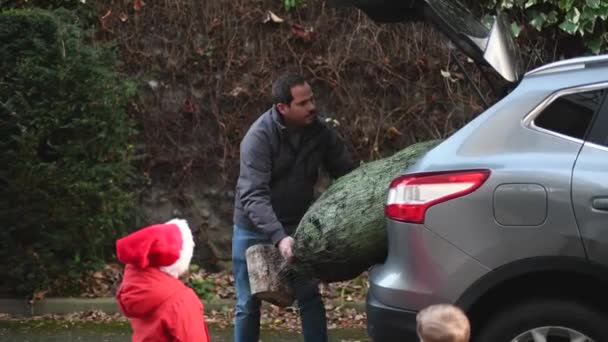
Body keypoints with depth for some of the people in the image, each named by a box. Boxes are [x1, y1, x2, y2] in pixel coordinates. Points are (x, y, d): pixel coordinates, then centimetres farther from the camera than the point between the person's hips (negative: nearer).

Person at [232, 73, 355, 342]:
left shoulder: (319, 132, -9)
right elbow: (253, 195, -32)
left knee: (309, 296, 2)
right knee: (248, 303, 5)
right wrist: (278, 237, -44)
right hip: (254, 229, -3)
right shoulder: (259, 137, -24)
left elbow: (347, 173, 0)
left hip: (297, 226, 3)